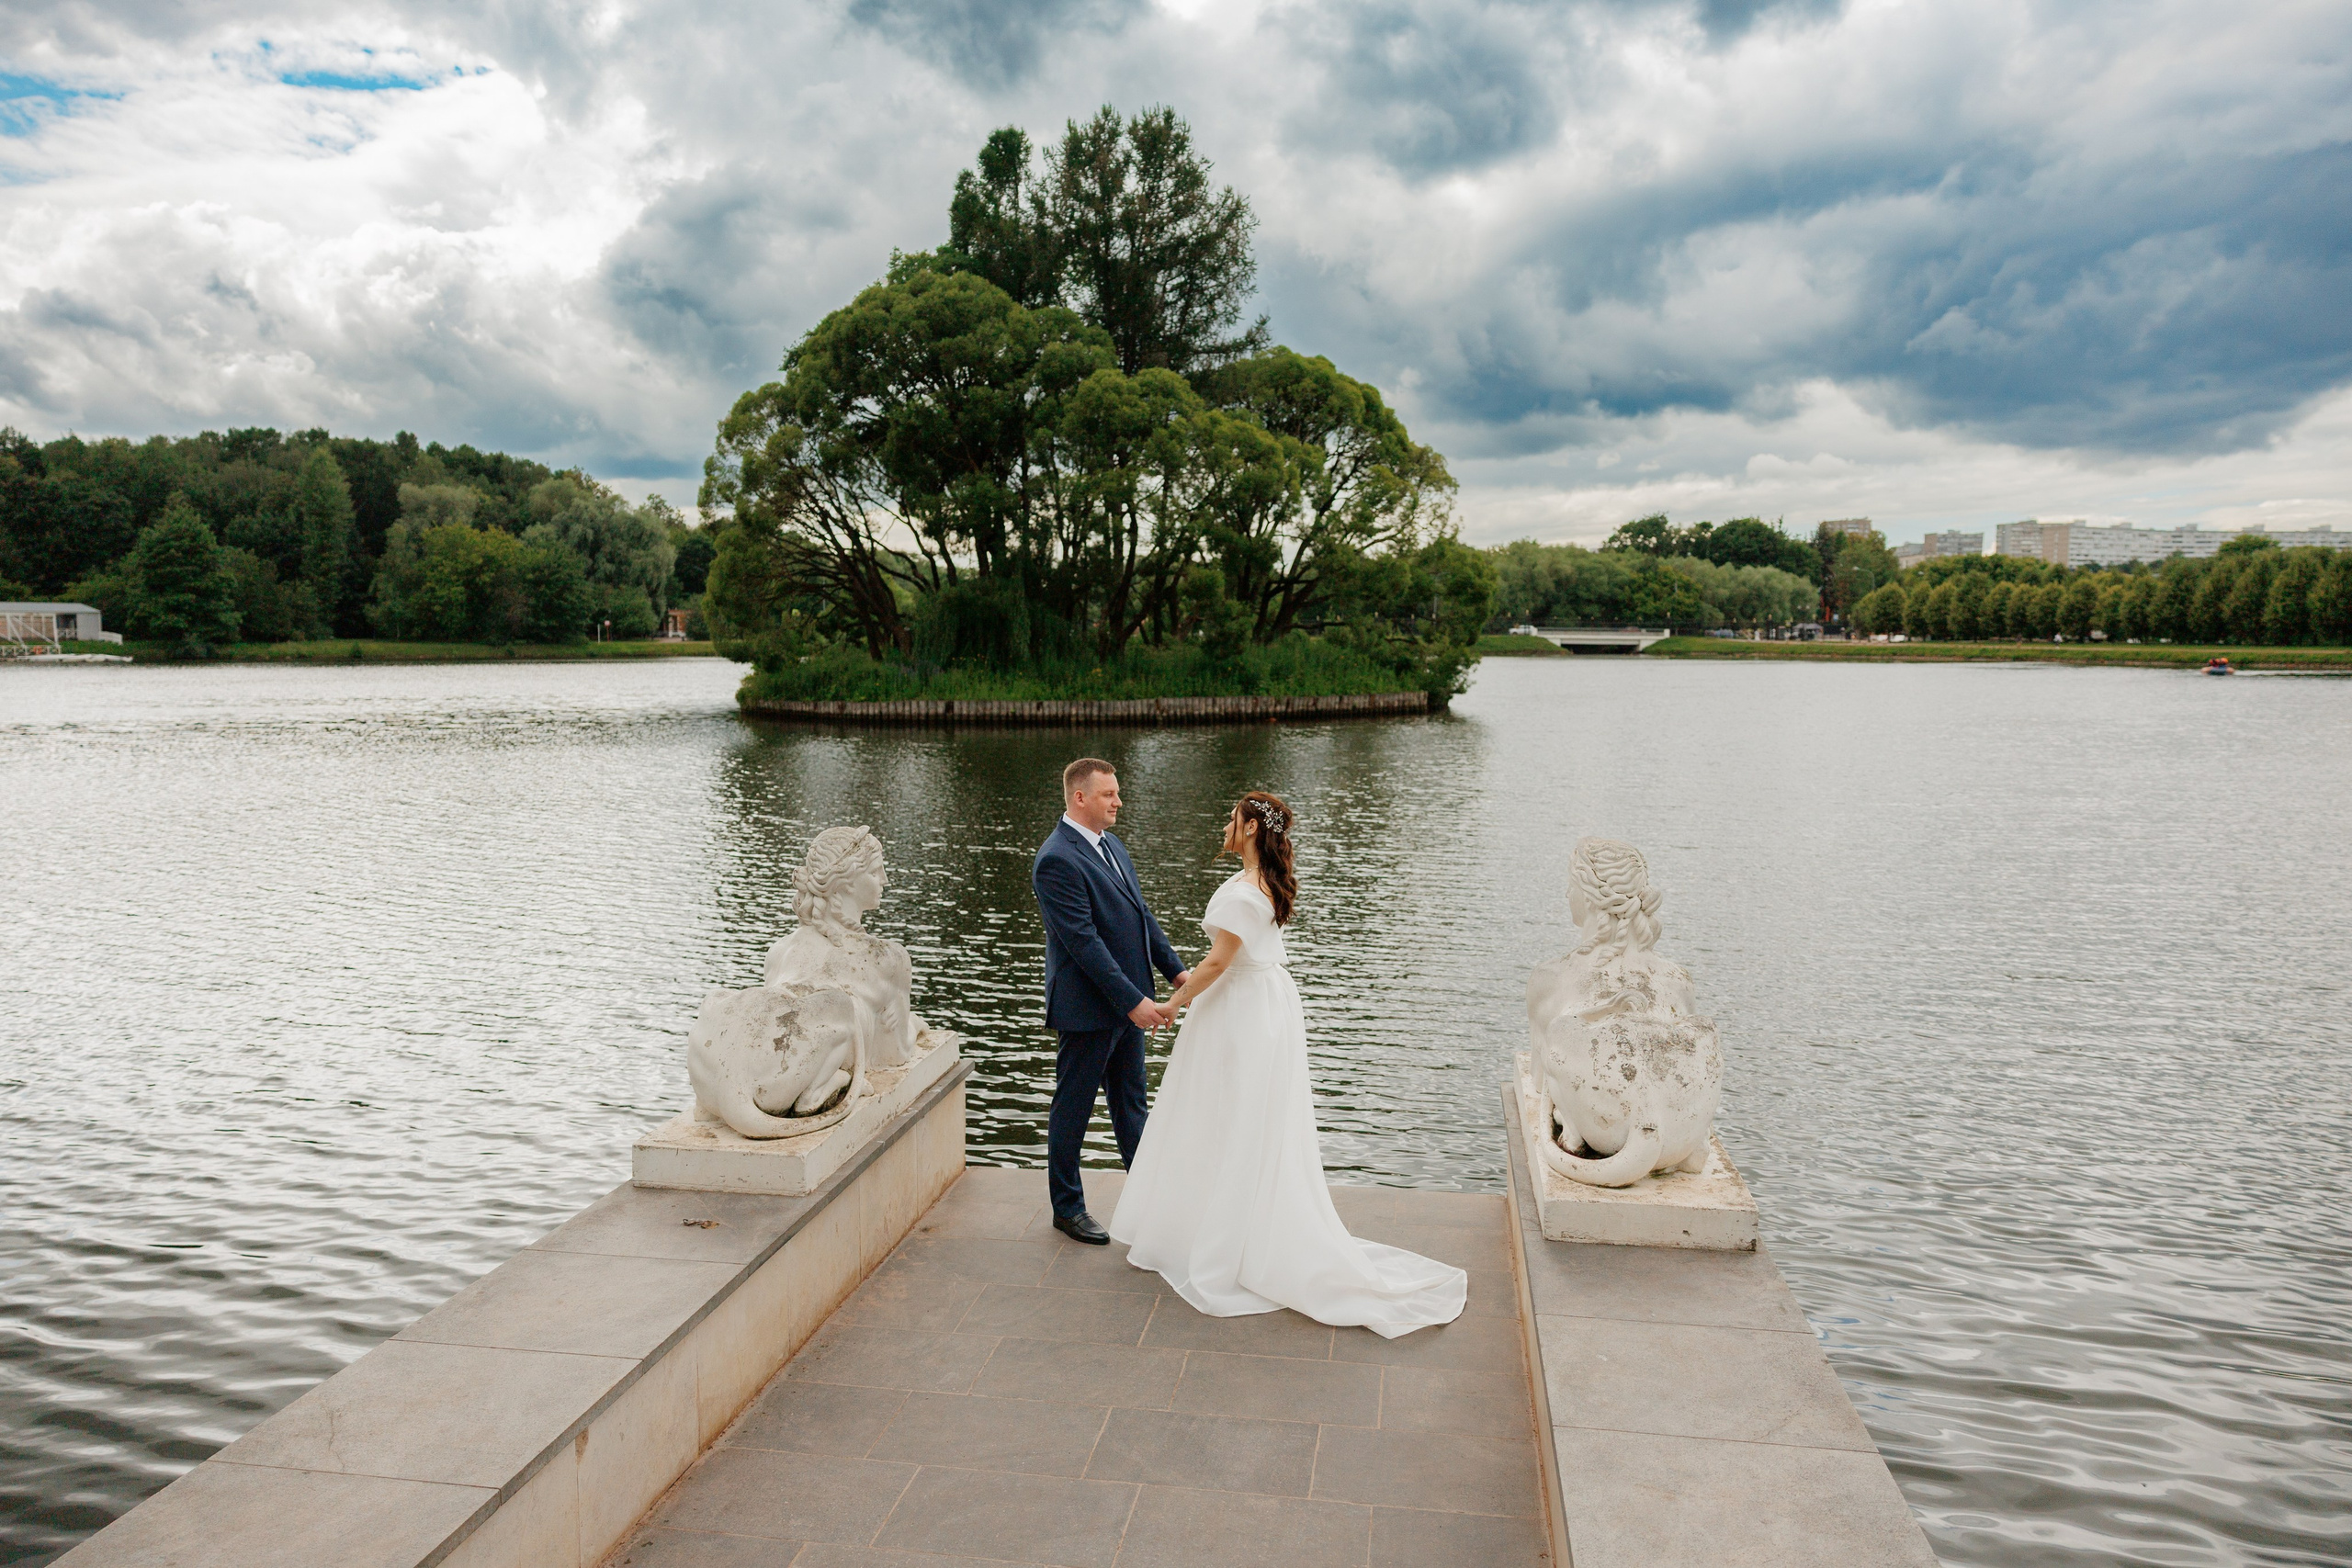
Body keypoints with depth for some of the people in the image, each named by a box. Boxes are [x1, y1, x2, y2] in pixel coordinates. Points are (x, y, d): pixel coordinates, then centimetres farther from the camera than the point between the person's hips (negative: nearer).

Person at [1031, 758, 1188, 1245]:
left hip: (1127, 1000, 9)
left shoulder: (1110, 843, 9)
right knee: (1073, 1108, 8)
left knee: (1130, 1104, 19)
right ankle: (1067, 1208, 23)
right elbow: (1085, 941, -24)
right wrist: (1134, 1001, -24)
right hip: (1088, 1007, -9)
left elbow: (1141, 912, 15)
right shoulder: (1056, 860, -21)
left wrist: (1176, 969, 8)